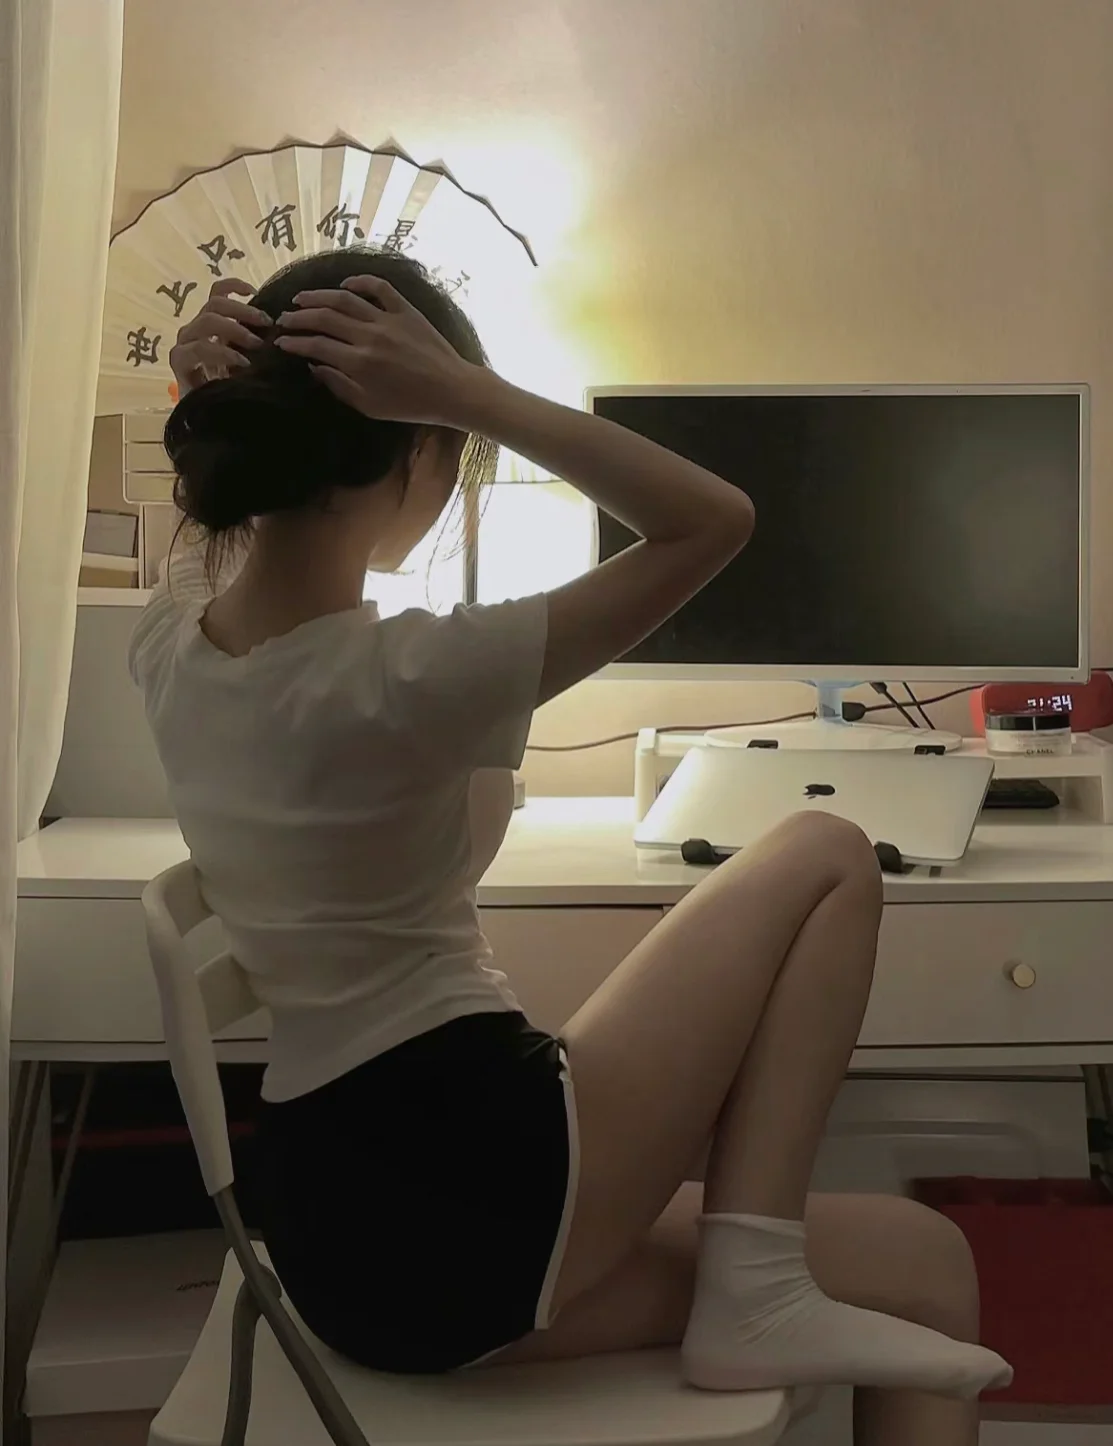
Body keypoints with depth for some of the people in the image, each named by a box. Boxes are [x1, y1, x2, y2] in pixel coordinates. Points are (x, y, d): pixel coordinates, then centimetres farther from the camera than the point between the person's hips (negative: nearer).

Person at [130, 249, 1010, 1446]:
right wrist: (468, 391, -19)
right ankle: (752, 1298, 2)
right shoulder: (404, 677, -22)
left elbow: (240, 501, 24)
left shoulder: (169, 646, 1)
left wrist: (221, 396, 3)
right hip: (484, 1182, -8)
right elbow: (713, 520, -14)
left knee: (923, 1266, 16)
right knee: (828, 862, 5)